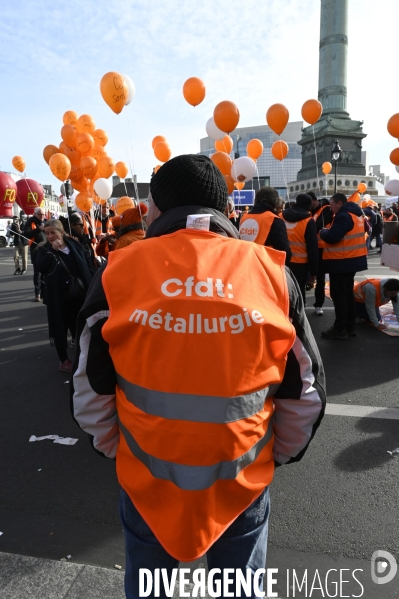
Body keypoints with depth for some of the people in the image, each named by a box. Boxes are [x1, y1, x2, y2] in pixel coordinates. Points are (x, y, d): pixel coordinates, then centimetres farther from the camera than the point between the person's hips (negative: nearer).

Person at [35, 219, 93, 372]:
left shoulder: (74, 245, 2)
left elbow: (87, 265, 7)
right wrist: (52, 251, -23)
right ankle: (64, 360, 21)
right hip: (58, 296, -1)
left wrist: (88, 286, 1)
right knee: (60, 327, 7)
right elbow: (40, 267, -20)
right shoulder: (44, 249, -2)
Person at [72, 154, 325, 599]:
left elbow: (91, 392, -5)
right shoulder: (271, 271, -12)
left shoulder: (118, 271, -15)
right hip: (244, 481, 1)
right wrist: (279, 453, 12)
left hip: (146, 480, 0)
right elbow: (306, 393, -4)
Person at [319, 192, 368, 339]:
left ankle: (340, 329, 4)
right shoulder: (355, 214, 14)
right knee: (348, 294, 16)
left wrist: (323, 232, -5)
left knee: (338, 295, -3)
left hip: (341, 262, -10)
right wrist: (328, 231, 6)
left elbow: (332, 238, -25)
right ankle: (350, 327, 23)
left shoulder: (343, 216, -18)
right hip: (352, 260, 10)